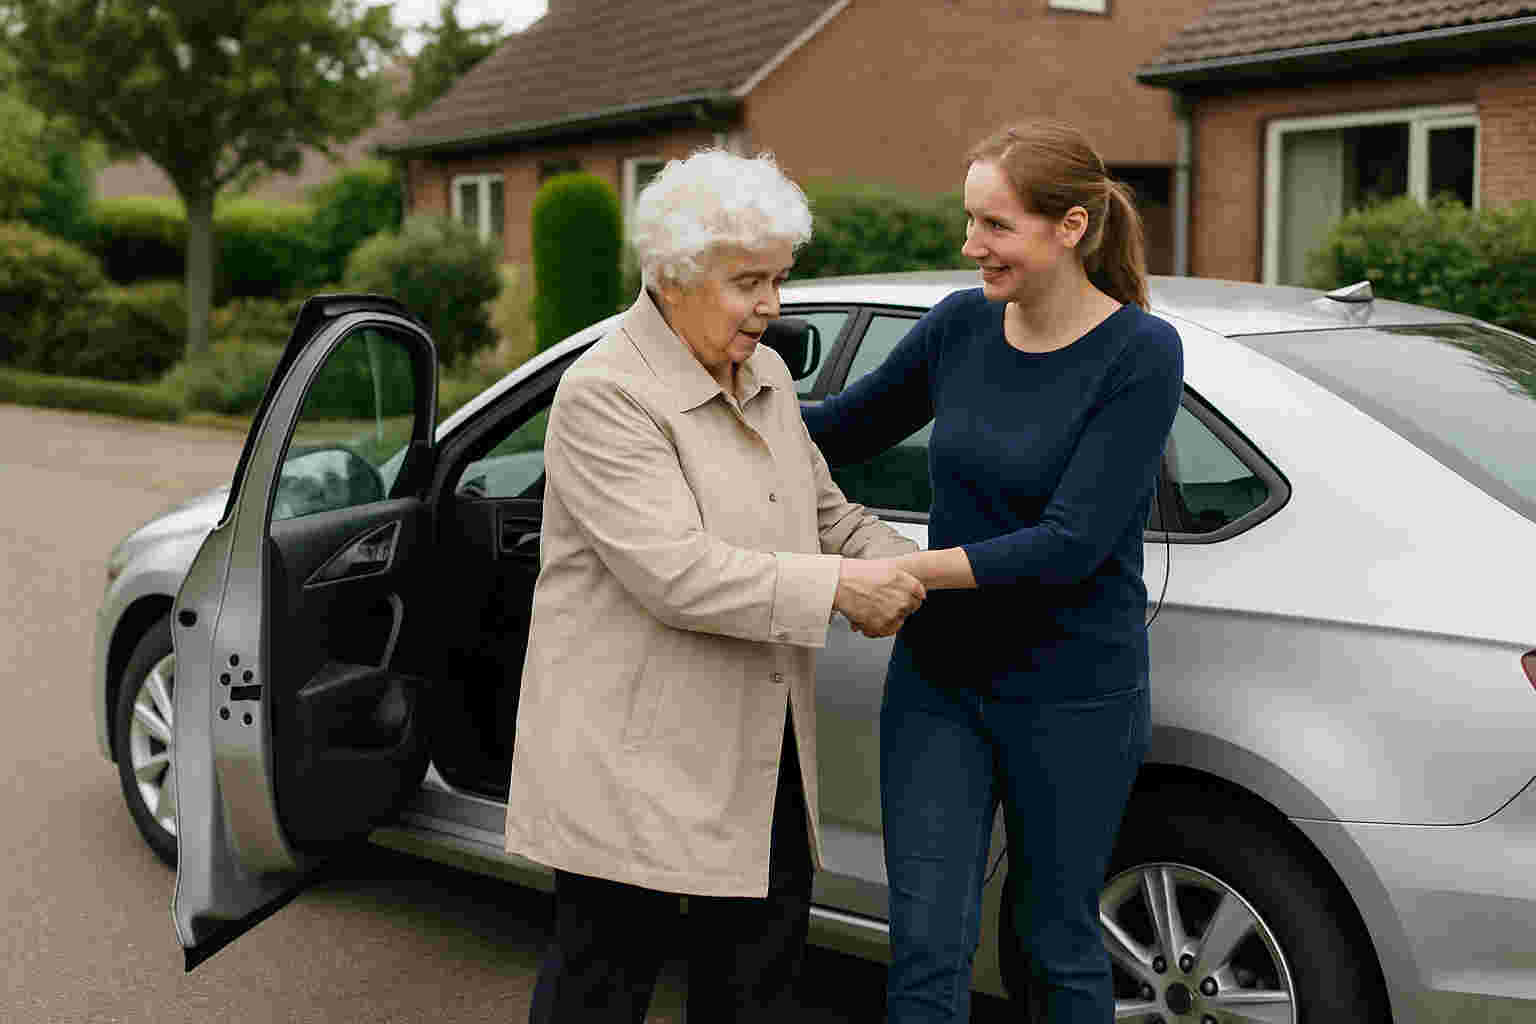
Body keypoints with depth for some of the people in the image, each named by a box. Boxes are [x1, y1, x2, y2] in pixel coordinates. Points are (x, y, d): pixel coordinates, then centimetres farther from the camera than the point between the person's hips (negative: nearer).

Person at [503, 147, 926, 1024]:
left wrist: (899, 567, 0)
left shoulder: (767, 377, 10)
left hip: (761, 748, 8)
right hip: (637, 750, -8)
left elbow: (826, 510, 19)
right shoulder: (605, 394, -17)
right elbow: (675, 571, -25)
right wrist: (835, 586, -23)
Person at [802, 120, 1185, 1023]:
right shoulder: (962, 325, 0)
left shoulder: (1141, 354, -14)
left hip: (1073, 694, -4)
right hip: (939, 683, 4)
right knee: (927, 950, 2)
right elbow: (846, 429, 15)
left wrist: (895, 571, -23)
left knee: (1058, 943, 13)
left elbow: (1072, 543, -22)